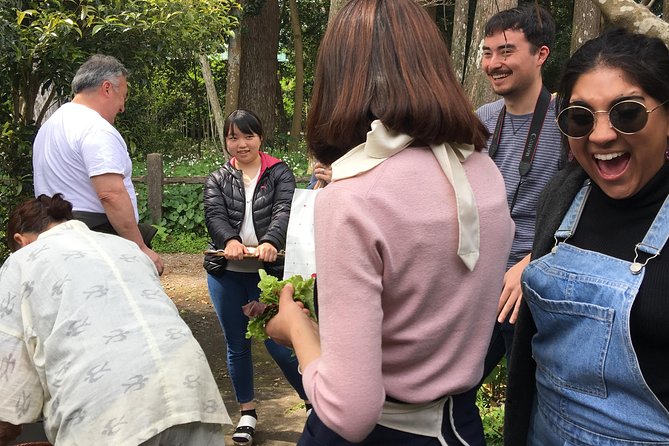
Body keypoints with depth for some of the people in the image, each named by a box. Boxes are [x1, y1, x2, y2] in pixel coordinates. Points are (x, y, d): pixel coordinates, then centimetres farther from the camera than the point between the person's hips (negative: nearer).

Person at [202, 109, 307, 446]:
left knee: (277, 342, -3)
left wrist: (270, 242, -35)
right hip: (227, 273, 3)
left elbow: (284, 212, -15)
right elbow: (214, 215, -10)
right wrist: (230, 240, -32)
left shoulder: (279, 173, 1)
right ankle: (247, 412, 28)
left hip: (268, 270, -3)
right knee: (237, 344, 12)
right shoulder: (217, 179, 7)